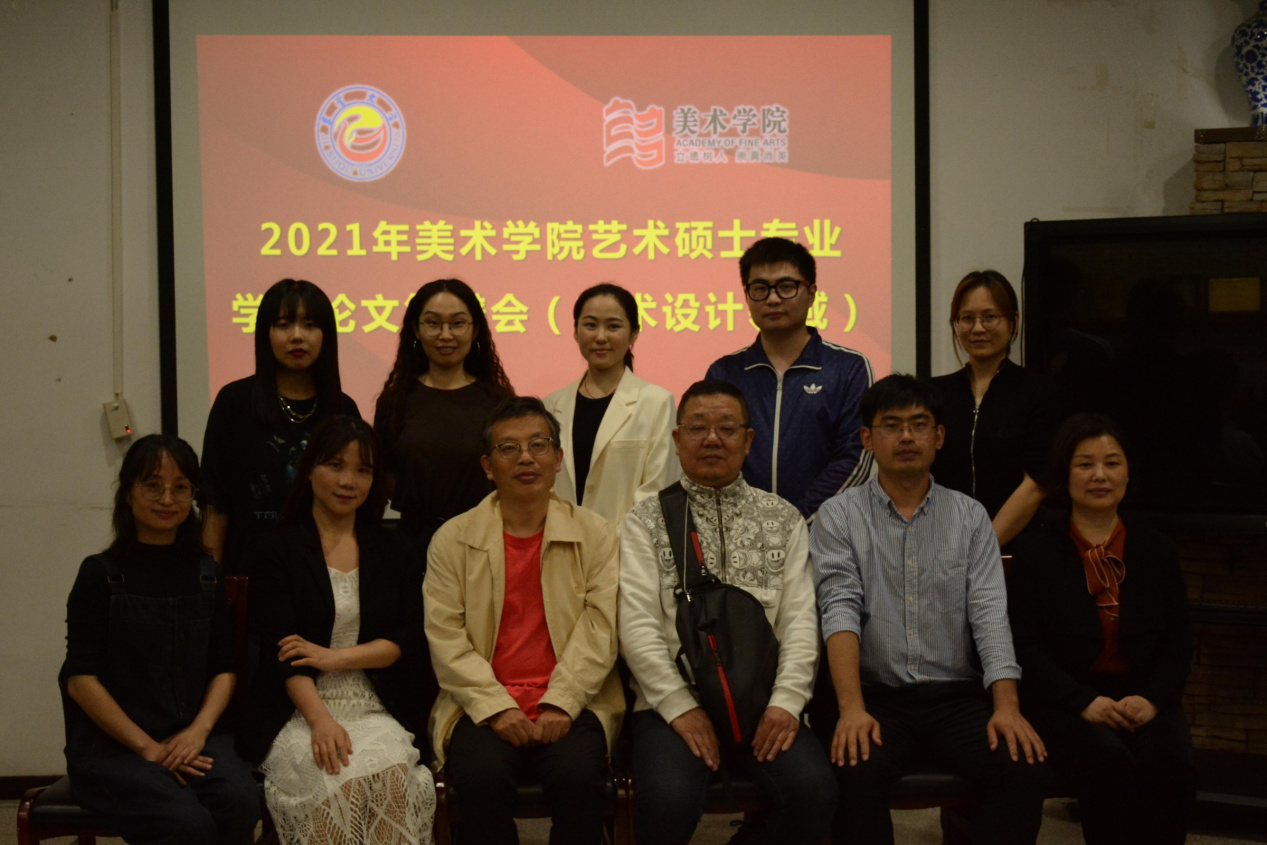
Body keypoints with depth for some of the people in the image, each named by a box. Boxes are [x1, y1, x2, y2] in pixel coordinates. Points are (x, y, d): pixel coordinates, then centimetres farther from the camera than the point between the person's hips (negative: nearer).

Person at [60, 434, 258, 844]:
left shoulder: (205, 574, 11)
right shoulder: (100, 575, -1)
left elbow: (223, 668, 12)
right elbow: (81, 681, -5)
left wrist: (199, 730, -7)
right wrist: (148, 748, -12)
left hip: (192, 737, 4)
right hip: (110, 746, -4)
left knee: (240, 801, -28)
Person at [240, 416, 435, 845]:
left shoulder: (392, 550, 16)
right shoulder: (280, 551, 6)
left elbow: (409, 639, 7)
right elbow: (280, 648, -5)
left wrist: (336, 657, -8)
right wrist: (321, 721, -20)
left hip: (374, 710, 2)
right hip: (298, 713, -2)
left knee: (393, 774, -32)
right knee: (342, 781, -34)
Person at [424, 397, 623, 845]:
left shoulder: (594, 534, 8)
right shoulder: (453, 539, 7)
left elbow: (601, 627, -1)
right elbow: (445, 637, 0)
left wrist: (559, 704, -14)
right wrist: (496, 708, -13)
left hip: (570, 704, 0)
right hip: (484, 705, 0)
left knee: (578, 776, -28)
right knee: (480, 778, -29)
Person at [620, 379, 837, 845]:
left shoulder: (783, 518, 14)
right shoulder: (647, 520, 8)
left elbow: (800, 619, 6)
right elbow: (638, 624, -2)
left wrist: (786, 702, -9)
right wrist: (681, 707, -11)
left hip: (763, 704, 2)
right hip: (672, 702, -2)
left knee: (814, 790, -25)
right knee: (669, 799, -30)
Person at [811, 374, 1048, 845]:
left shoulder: (970, 517, 10)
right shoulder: (839, 516, 4)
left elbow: (989, 613, 0)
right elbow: (840, 610, -9)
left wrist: (1007, 705, -15)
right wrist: (852, 708, -23)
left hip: (958, 695, 2)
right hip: (877, 695, -2)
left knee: (1024, 769, -24)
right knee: (856, 773, -32)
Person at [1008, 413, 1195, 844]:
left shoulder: (1157, 551, 15)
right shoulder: (1035, 551, 6)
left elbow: (1179, 643, 11)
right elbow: (1025, 645, -2)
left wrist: (1152, 698, -9)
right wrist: (1084, 702, -15)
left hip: (1143, 698, 2)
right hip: (1067, 702, -2)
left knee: (1171, 762, -30)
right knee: (1110, 761, -33)